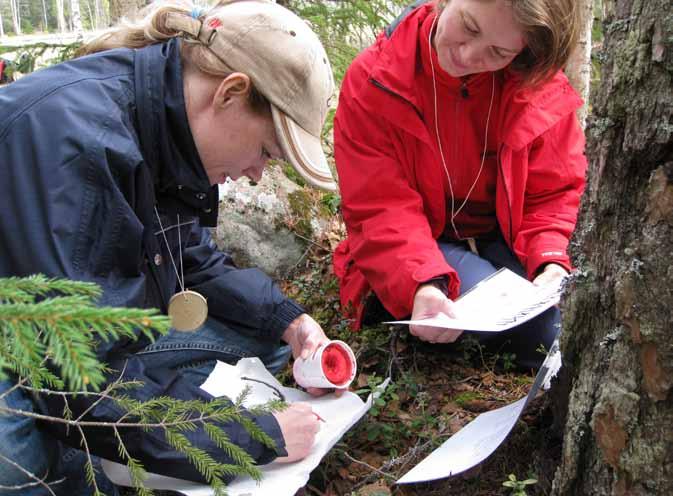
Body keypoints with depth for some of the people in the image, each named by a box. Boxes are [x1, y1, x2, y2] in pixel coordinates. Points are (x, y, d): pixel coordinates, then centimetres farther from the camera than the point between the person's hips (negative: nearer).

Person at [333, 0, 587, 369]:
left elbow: (552, 192, -3)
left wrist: (551, 261, -24)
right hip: (416, 247, -3)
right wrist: (423, 283, -40)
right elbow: (381, 210, -22)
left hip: (507, 239, 4)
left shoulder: (542, 88, -12)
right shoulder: (374, 82, -19)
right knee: (535, 329, -26)